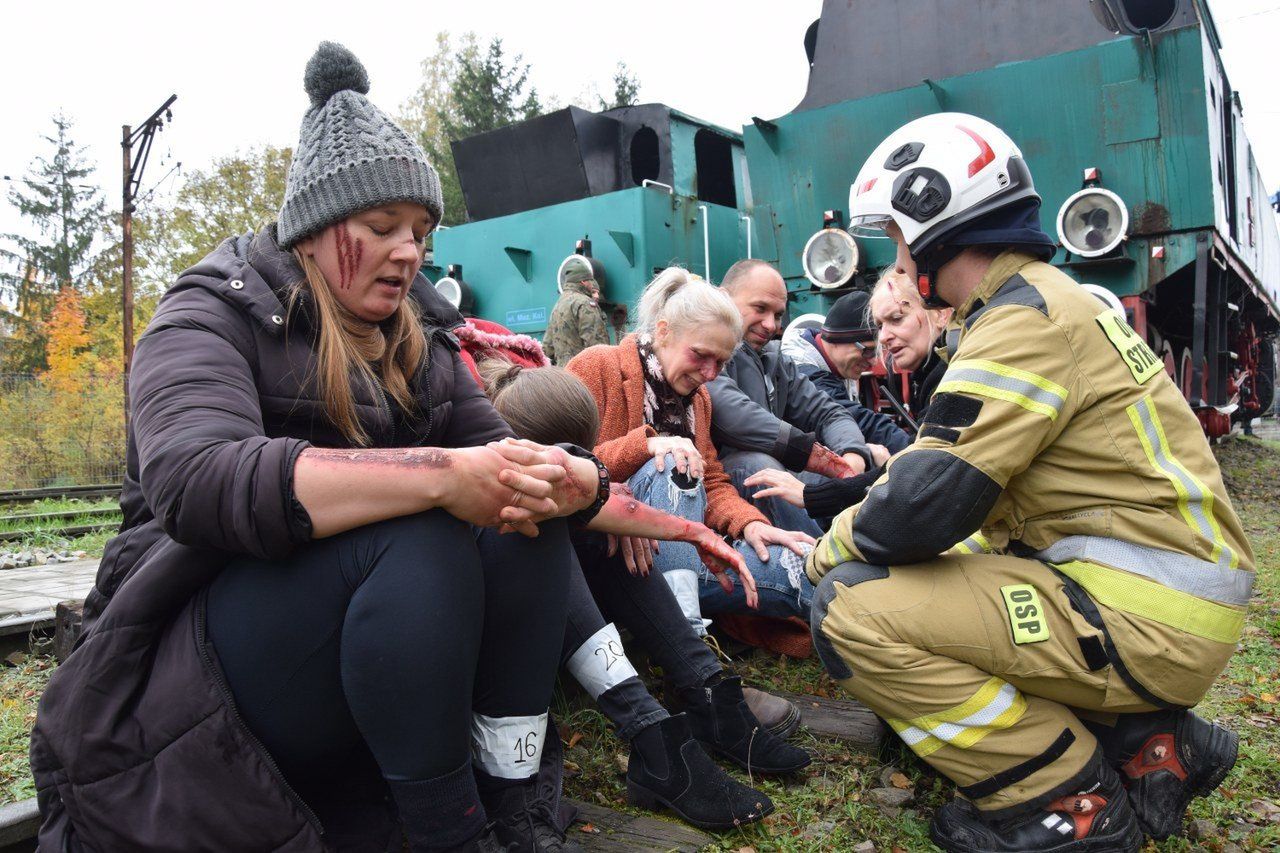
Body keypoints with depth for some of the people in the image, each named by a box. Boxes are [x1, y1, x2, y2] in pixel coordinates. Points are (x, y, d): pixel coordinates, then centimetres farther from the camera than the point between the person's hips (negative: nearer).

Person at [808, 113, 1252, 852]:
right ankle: (1151, 742, 15)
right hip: (1162, 600, 10)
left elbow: (926, 504, -23)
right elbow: (976, 484, 17)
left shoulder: (1026, 317, -17)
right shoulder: (1047, 299, 14)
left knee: (853, 613, -18)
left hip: (1147, 618, -10)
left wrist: (833, 546, -3)